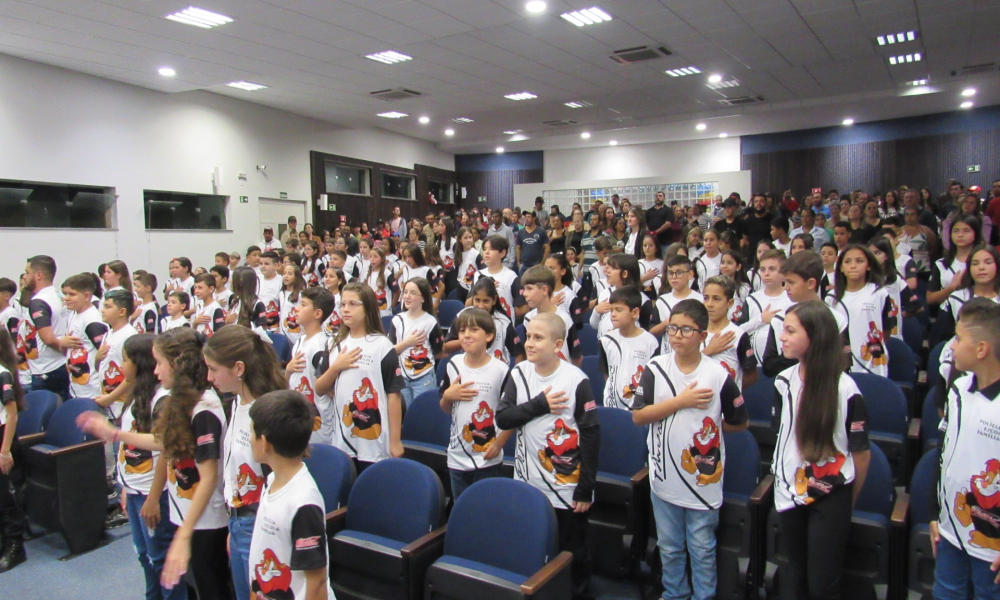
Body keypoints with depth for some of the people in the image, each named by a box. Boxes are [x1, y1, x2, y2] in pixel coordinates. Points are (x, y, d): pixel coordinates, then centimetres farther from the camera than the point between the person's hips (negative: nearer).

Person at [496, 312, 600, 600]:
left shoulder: (576, 380, -14)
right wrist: (540, 404, -19)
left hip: (567, 489, -3)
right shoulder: (519, 373, -1)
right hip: (526, 484, 4)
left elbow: (591, 435, -10)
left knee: (572, 552, 11)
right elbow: (502, 418, -7)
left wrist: (586, 489, -9)